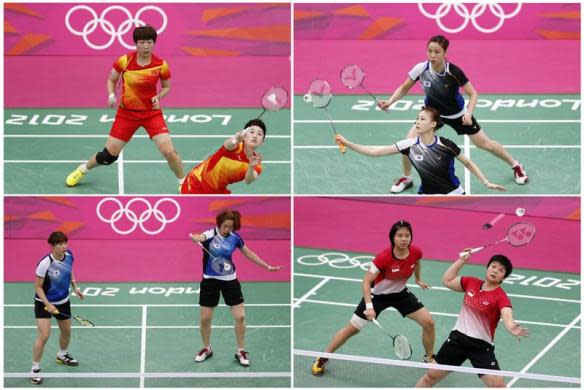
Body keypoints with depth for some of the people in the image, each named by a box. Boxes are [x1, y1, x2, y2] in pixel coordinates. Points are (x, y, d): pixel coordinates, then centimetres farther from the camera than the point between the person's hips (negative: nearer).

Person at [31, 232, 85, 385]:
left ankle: (62, 355, 53)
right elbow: (38, 287, -19)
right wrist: (47, 304, -27)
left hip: (63, 301, 6)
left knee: (66, 331, 23)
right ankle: (35, 369, 1)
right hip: (44, 303, -6)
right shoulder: (45, 263, -30)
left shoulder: (69, 256, -13)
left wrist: (75, 287, 3)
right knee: (43, 336, -15)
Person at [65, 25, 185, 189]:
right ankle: (82, 169, 35)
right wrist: (111, 95, -12)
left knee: (169, 151, -17)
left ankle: (183, 182, 8)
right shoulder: (124, 61, -11)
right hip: (127, 112, 0)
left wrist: (158, 97, -12)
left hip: (152, 113, 0)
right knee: (109, 155, 4)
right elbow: (111, 80, 6)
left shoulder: (161, 65, -10)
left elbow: (166, 87, 8)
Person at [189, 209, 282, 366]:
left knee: (240, 316, -2)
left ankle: (241, 351, 14)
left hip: (230, 280, 2)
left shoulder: (235, 238, -5)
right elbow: (200, 237, -42)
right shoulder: (210, 234, -17)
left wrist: (267, 266, 13)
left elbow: (249, 253, 11)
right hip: (210, 280, -2)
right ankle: (206, 349, 26)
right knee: (205, 318, 2)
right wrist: (195, 238, -66)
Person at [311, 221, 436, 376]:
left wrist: (418, 279, 25)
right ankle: (322, 359, 17)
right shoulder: (384, 257, -34)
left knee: (428, 322, -4)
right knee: (352, 328, -1)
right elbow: (366, 282, -30)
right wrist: (369, 306, -42)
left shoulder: (416, 252, -19)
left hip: (400, 293, 4)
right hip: (378, 294, -4)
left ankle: (429, 359, 22)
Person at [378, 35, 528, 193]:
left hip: (457, 114, -2)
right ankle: (406, 178, 15)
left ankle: (515, 165, 30)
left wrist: (469, 113, -37)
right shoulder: (421, 69, -24)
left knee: (485, 144, 4)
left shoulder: (453, 71, -31)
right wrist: (390, 101, -23)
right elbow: (404, 88, -7)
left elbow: (473, 94, -21)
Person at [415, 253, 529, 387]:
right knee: (431, 376, 12)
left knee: (498, 385, -17)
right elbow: (447, 281, 13)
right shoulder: (471, 283, 0)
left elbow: (507, 319, -34)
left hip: (482, 345, -4)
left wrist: (512, 328, -57)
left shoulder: (501, 297, -16)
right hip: (458, 338, 4)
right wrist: (461, 260, 6)